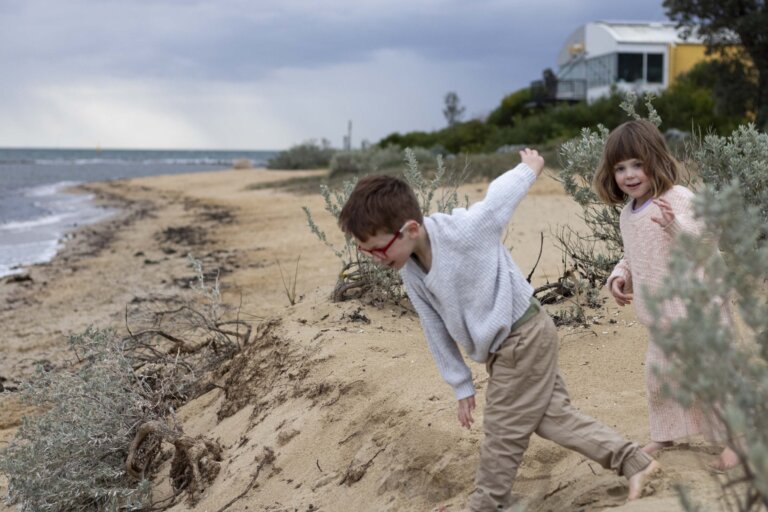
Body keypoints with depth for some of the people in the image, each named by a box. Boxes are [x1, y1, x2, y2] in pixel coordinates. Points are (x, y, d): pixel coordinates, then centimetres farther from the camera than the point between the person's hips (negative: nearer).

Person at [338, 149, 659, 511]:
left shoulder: (466, 230, -30)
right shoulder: (410, 272, -6)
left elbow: (505, 191, -11)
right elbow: (435, 331, 5)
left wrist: (531, 167, 9)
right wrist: (461, 385, 10)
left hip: (525, 337, -8)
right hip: (503, 347, 8)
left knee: (502, 431, 4)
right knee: (553, 416, 11)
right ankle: (635, 463, 19)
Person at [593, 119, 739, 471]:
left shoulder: (678, 199, -18)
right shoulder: (628, 214, 7)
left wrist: (676, 226, -42)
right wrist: (619, 277, 0)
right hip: (662, 315, 8)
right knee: (658, 375, 18)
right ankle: (664, 434, 37)